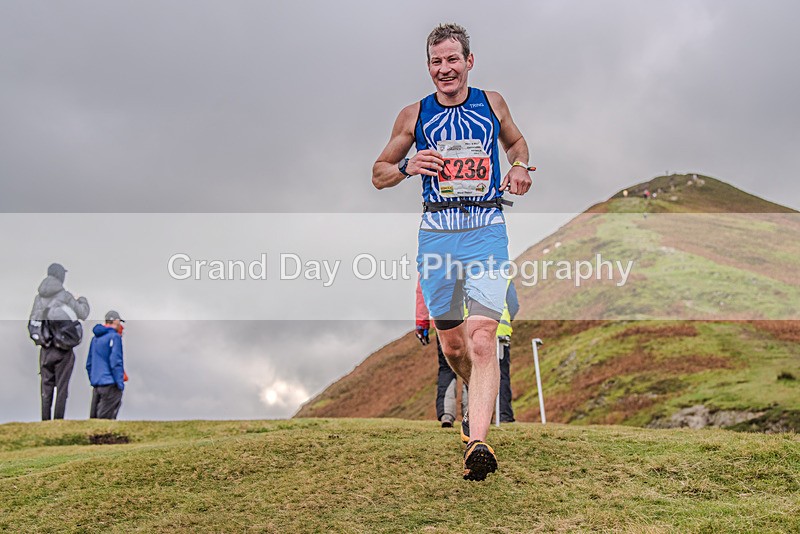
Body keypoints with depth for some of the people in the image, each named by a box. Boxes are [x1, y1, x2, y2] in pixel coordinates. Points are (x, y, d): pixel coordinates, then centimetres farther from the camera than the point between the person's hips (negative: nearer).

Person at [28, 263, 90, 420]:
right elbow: (83, 314, 0)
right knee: (61, 388, 4)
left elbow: (33, 322, 4)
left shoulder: (39, 297, 2)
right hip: (63, 348, -4)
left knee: (46, 387, 11)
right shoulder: (65, 296, -11)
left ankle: (45, 420, 14)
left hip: (45, 349, 4)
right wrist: (83, 301, 19)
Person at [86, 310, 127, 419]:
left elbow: (89, 364, 20)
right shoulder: (114, 336, -9)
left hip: (96, 385, 8)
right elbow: (115, 362, -16)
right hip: (110, 385, -8)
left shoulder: (95, 338, 16)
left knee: (94, 417, 12)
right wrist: (120, 384, -14)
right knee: (105, 418, -7)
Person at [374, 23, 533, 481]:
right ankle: (480, 399, 41)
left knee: (481, 339, -18)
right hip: (437, 233, 2)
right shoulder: (414, 115, 8)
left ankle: (478, 443, -23)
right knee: (452, 343, 10)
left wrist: (520, 166, 6)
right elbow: (378, 175, 14)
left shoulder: (492, 103, 10)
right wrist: (407, 167, -8)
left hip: (487, 230, -1)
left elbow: (516, 140, 29)